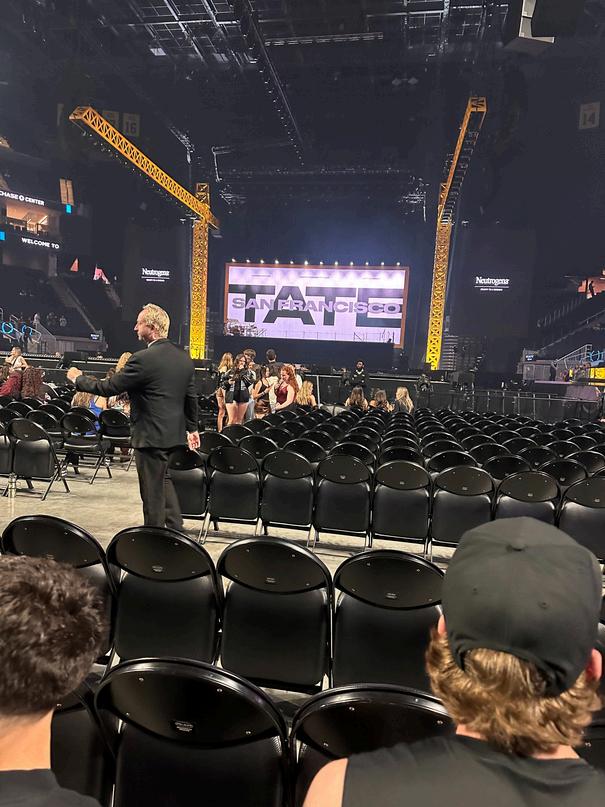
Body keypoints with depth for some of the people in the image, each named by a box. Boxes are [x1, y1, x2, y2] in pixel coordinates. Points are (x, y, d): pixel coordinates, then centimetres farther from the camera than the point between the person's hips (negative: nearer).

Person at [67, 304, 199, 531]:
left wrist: (78, 379, 4)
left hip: (151, 436, -8)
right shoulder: (184, 358, 4)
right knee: (163, 479, 25)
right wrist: (192, 428, 23)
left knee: (153, 491, 5)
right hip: (174, 434, 8)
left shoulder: (143, 359, -19)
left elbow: (109, 388, -13)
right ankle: (175, 527, 29)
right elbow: (191, 397, 11)